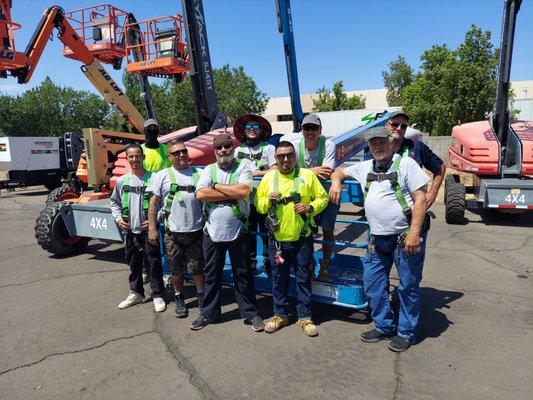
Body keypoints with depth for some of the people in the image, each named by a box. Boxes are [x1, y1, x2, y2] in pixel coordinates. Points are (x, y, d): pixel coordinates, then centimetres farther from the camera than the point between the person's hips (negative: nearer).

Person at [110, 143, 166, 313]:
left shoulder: (153, 178, -8)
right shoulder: (122, 181, 5)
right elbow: (114, 201, 18)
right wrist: (118, 218, 4)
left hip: (148, 229, -4)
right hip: (130, 230, 4)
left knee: (154, 263, 2)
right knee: (134, 263, 15)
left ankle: (158, 295, 15)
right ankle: (136, 293, 31)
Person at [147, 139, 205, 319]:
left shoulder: (198, 174, 7)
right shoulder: (162, 176, 3)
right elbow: (153, 203, 2)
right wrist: (152, 228, -3)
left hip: (196, 230, 0)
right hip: (172, 232, 0)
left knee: (197, 268, 8)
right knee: (176, 269, 11)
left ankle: (202, 296, 29)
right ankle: (179, 299, 30)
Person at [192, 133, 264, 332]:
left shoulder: (244, 166, 0)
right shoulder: (208, 170, 7)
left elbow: (243, 191, -18)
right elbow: (200, 194, -11)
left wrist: (216, 186, -9)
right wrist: (232, 194, -14)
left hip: (237, 231, -2)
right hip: (212, 231, 3)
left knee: (242, 275, 9)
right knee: (211, 275, 15)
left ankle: (250, 312, 25)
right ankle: (208, 313, 31)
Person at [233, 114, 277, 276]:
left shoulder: (268, 148, 0)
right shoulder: (238, 150, 10)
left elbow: (275, 171, -8)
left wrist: (255, 173, -12)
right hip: (245, 199, 3)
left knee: (266, 232, 4)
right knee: (248, 232, 13)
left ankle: (268, 260, 22)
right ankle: (250, 261, 28)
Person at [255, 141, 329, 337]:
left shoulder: (308, 175, -2)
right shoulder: (268, 177, 4)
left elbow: (323, 198, 3)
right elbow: (258, 204, 8)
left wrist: (310, 207, -15)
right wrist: (268, 200, -12)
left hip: (302, 239, -1)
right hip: (277, 239, 2)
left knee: (303, 278, 9)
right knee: (279, 279, 13)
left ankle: (305, 317, 24)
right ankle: (280, 315, 30)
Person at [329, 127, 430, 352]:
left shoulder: (406, 164, -6)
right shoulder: (366, 167, 12)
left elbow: (421, 198, -11)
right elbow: (340, 171, 26)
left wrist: (414, 233, -19)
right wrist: (336, 182, 2)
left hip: (406, 236, -6)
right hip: (378, 238, 6)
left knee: (408, 286, 5)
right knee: (372, 284, 11)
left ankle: (406, 333, 22)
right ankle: (384, 327, 28)